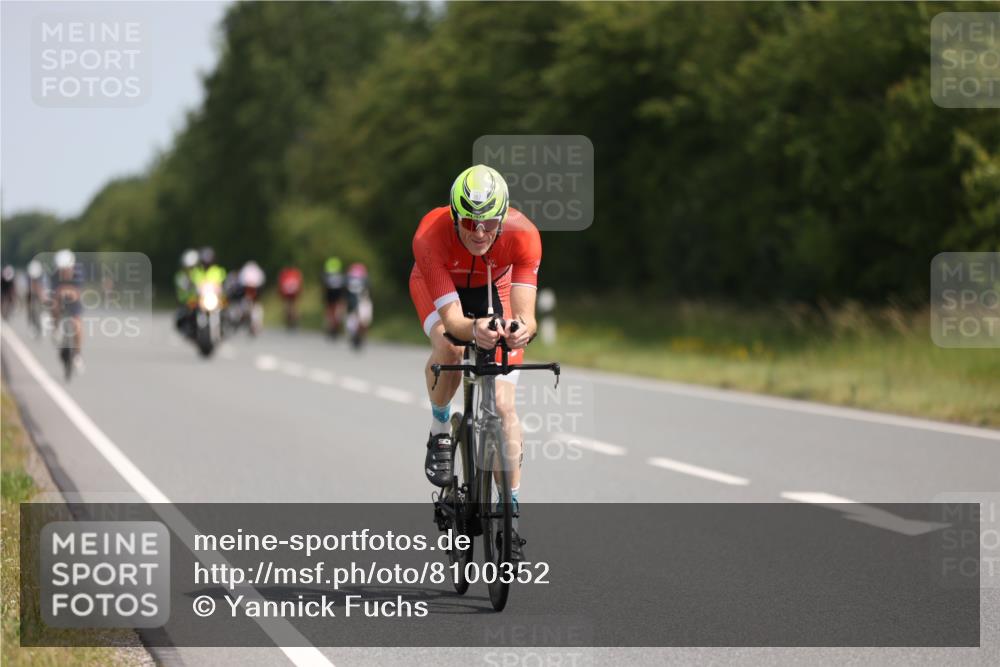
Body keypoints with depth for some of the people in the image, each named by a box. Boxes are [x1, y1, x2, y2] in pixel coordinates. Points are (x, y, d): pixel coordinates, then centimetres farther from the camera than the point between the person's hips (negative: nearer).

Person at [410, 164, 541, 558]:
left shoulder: (522, 235, -37)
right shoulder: (430, 237, -40)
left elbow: (524, 314, -41)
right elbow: (451, 317, -42)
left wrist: (522, 329, -65)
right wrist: (473, 329, -65)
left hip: (493, 288, 1)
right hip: (437, 286, -1)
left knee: (503, 405, -9)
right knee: (449, 349, -35)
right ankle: (440, 433, -6)